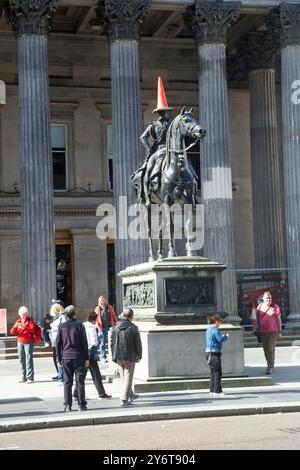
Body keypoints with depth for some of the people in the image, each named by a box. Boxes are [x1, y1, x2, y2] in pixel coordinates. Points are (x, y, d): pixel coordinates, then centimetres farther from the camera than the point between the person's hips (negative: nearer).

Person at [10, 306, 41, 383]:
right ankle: (24, 377, 9)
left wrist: (24, 327, -31)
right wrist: (14, 327, -16)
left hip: (28, 342, -4)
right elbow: (12, 332, 6)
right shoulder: (18, 321, 13)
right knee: (21, 359, 2)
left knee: (29, 359, -10)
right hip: (20, 342, 4)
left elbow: (32, 329, -15)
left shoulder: (30, 320, 2)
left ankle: (30, 377, -10)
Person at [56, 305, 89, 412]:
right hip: (78, 357, -2)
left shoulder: (61, 326, 2)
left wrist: (59, 358, 11)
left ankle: (67, 405, 4)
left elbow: (58, 343, 5)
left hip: (66, 358, 2)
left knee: (67, 382, 6)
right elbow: (84, 343, -4)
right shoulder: (79, 325, -4)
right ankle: (81, 404, 4)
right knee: (80, 382, 3)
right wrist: (86, 358, 2)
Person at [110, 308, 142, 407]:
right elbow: (138, 343, -7)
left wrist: (114, 356, 13)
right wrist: (139, 356, 5)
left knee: (124, 378, 17)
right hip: (129, 357, -5)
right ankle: (124, 399, -2)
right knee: (128, 378, 2)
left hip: (118, 357, 5)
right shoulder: (133, 328, -10)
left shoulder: (116, 327, 2)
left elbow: (112, 342, 6)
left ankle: (130, 395, 32)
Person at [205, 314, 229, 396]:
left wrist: (222, 336, 14)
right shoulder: (215, 329, -14)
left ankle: (212, 390, 18)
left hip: (209, 352, 9)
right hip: (214, 352, -9)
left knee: (213, 372, 15)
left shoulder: (209, 329, 15)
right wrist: (226, 336, -1)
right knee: (217, 372, -5)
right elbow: (221, 340, -19)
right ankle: (217, 391, -5)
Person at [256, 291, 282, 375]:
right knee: (266, 351, 11)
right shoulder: (259, 307, 6)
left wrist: (279, 332, -3)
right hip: (263, 333, 4)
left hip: (273, 332, -4)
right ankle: (271, 365, 27)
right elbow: (257, 320, 14)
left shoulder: (275, 307, -3)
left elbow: (279, 320, 0)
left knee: (271, 350, -9)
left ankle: (270, 367, -5)